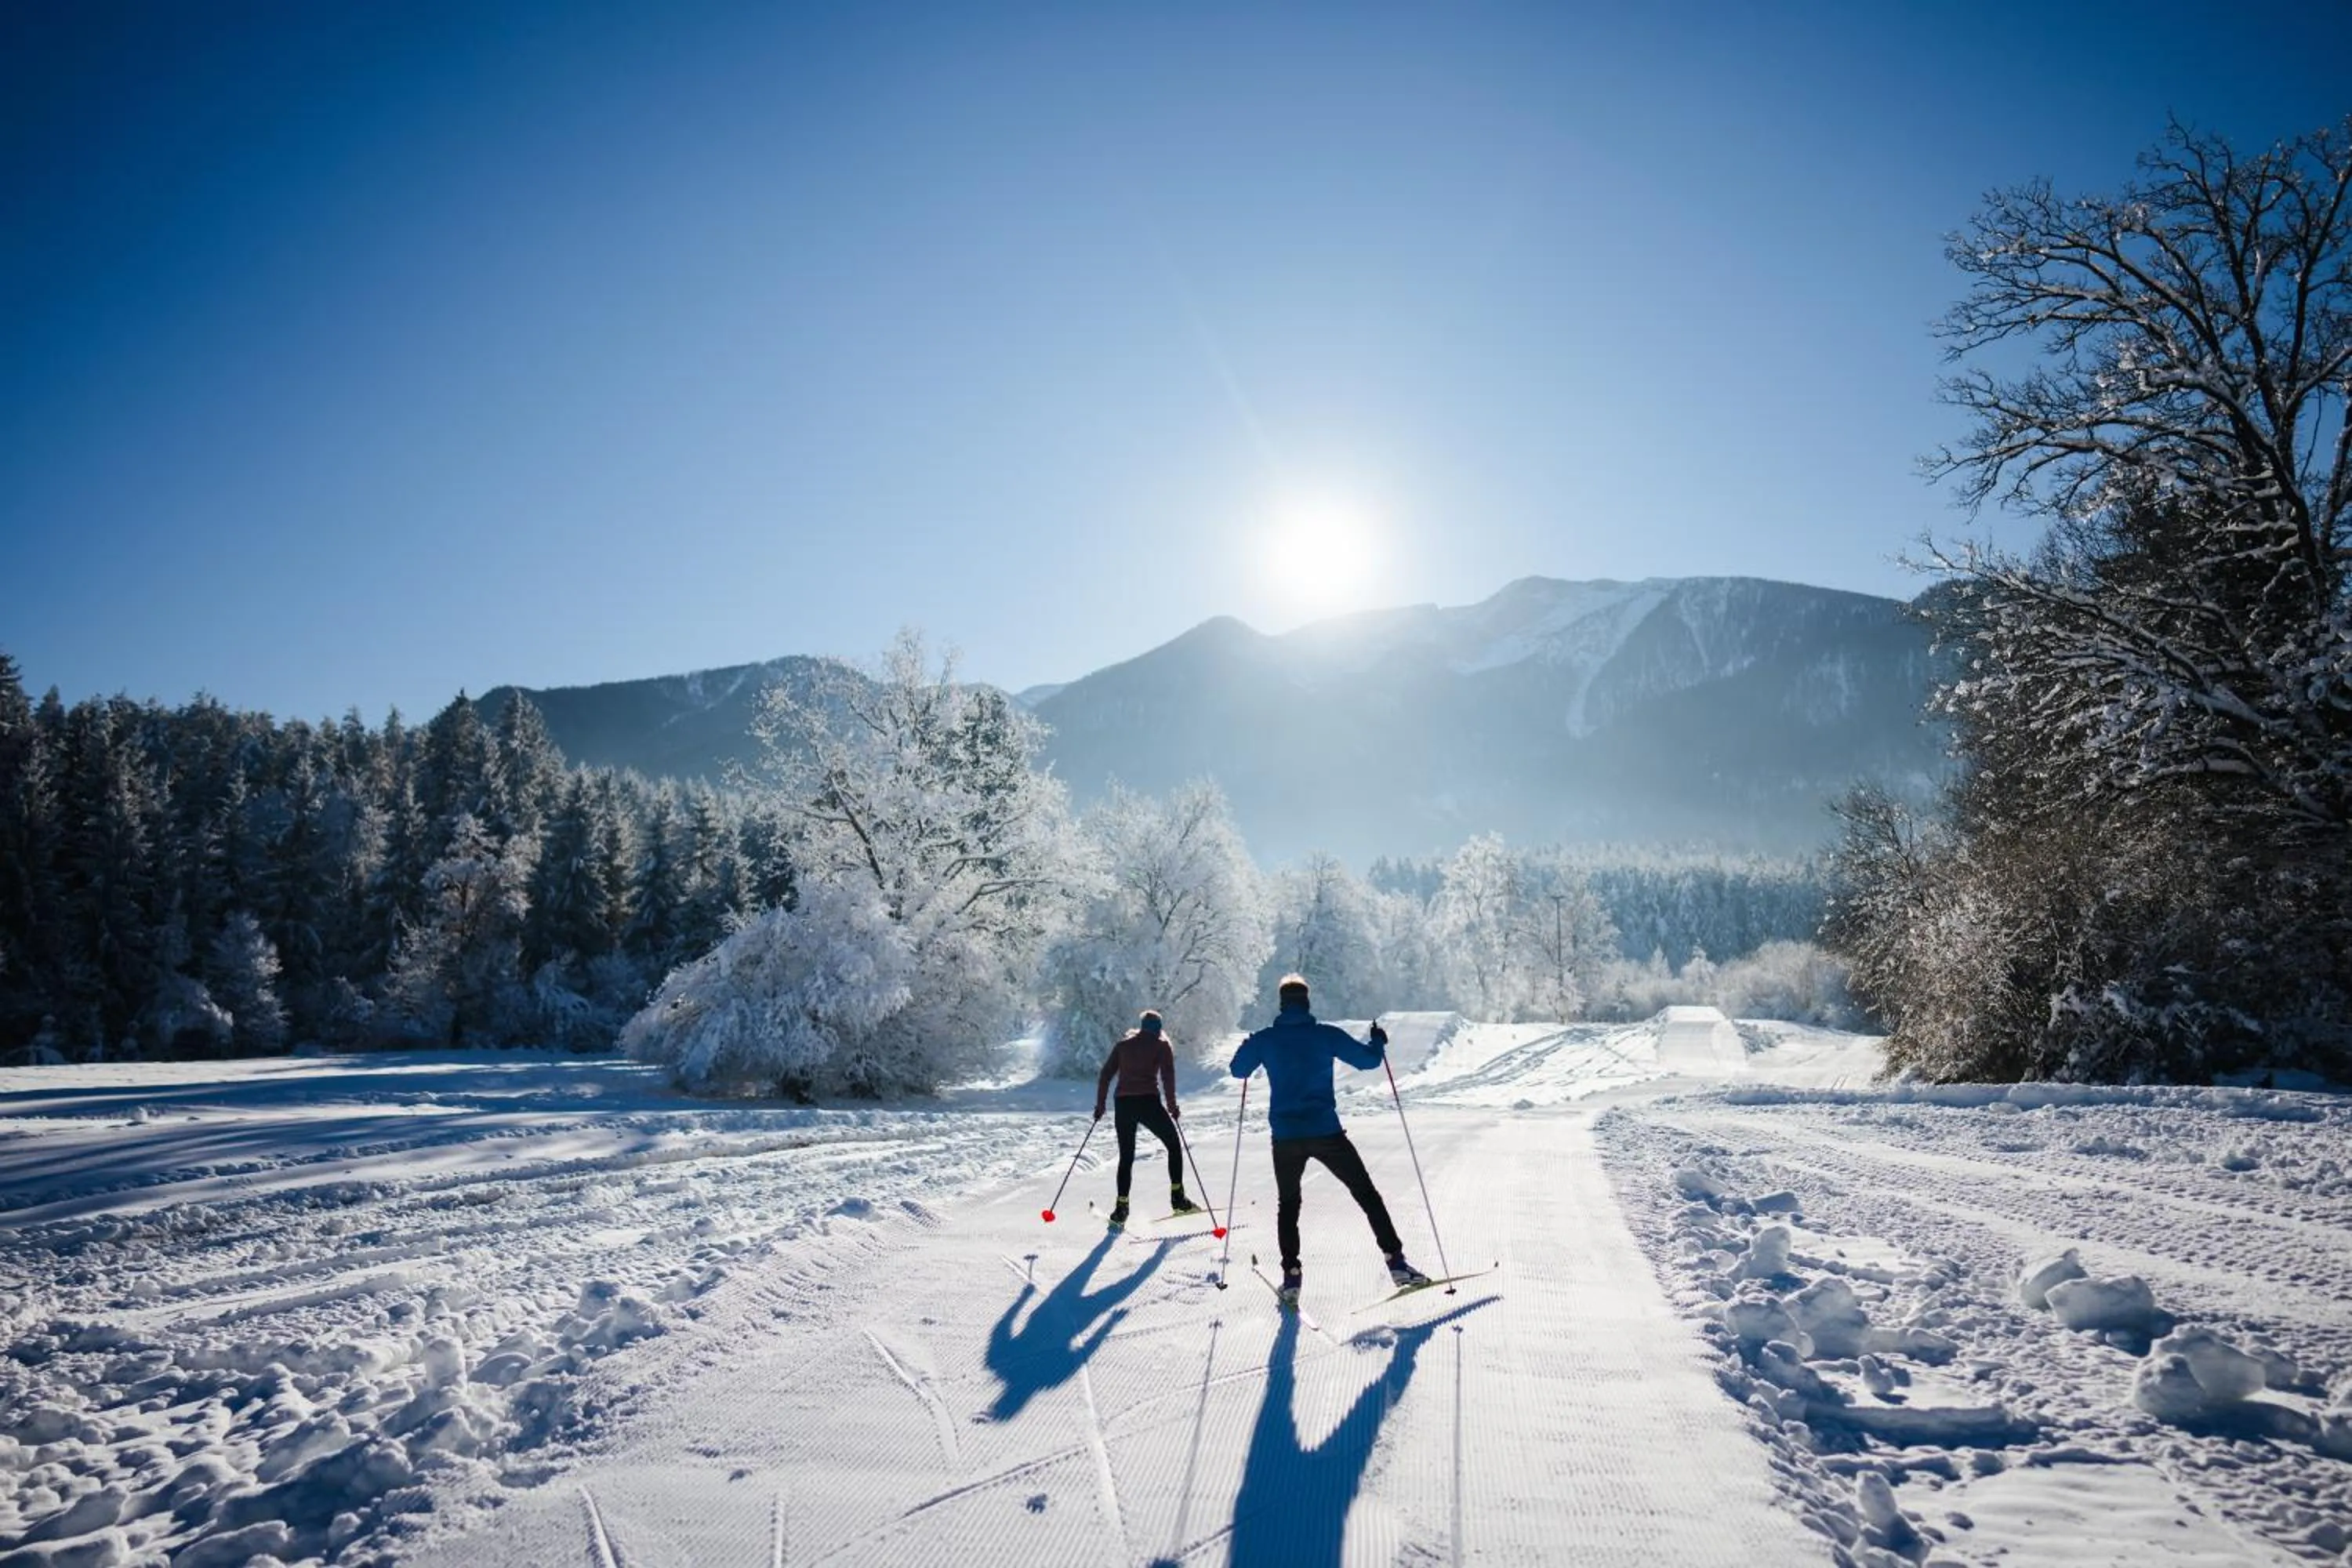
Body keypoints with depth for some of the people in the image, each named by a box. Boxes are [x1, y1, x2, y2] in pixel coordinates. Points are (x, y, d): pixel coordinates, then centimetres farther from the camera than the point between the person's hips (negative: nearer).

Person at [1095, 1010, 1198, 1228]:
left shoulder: (1123, 1044, 18)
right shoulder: (1162, 1044, 8)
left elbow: (1105, 1075, 14)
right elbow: (1167, 1075, -5)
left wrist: (1100, 1104, 17)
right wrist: (1172, 1105, -1)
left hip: (1123, 1103, 3)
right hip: (1148, 1101, -3)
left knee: (1126, 1157, 12)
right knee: (1174, 1146, 14)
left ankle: (1121, 1207, 2)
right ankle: (1177, 1197, 8)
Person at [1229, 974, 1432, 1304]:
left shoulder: (1264, 1039, 2)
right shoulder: (1326, 1034, -2)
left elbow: (1238, 1069, 16)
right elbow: (1368, 1060, 2)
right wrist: (1378, 1042, 23)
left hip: (1285, 1136, 1)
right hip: (1325, 1131, -1)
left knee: (1288, 1203, 19)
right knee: (1366, 1194, 10)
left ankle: (1291, 1277, 9)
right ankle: (1396, 1262, 3)